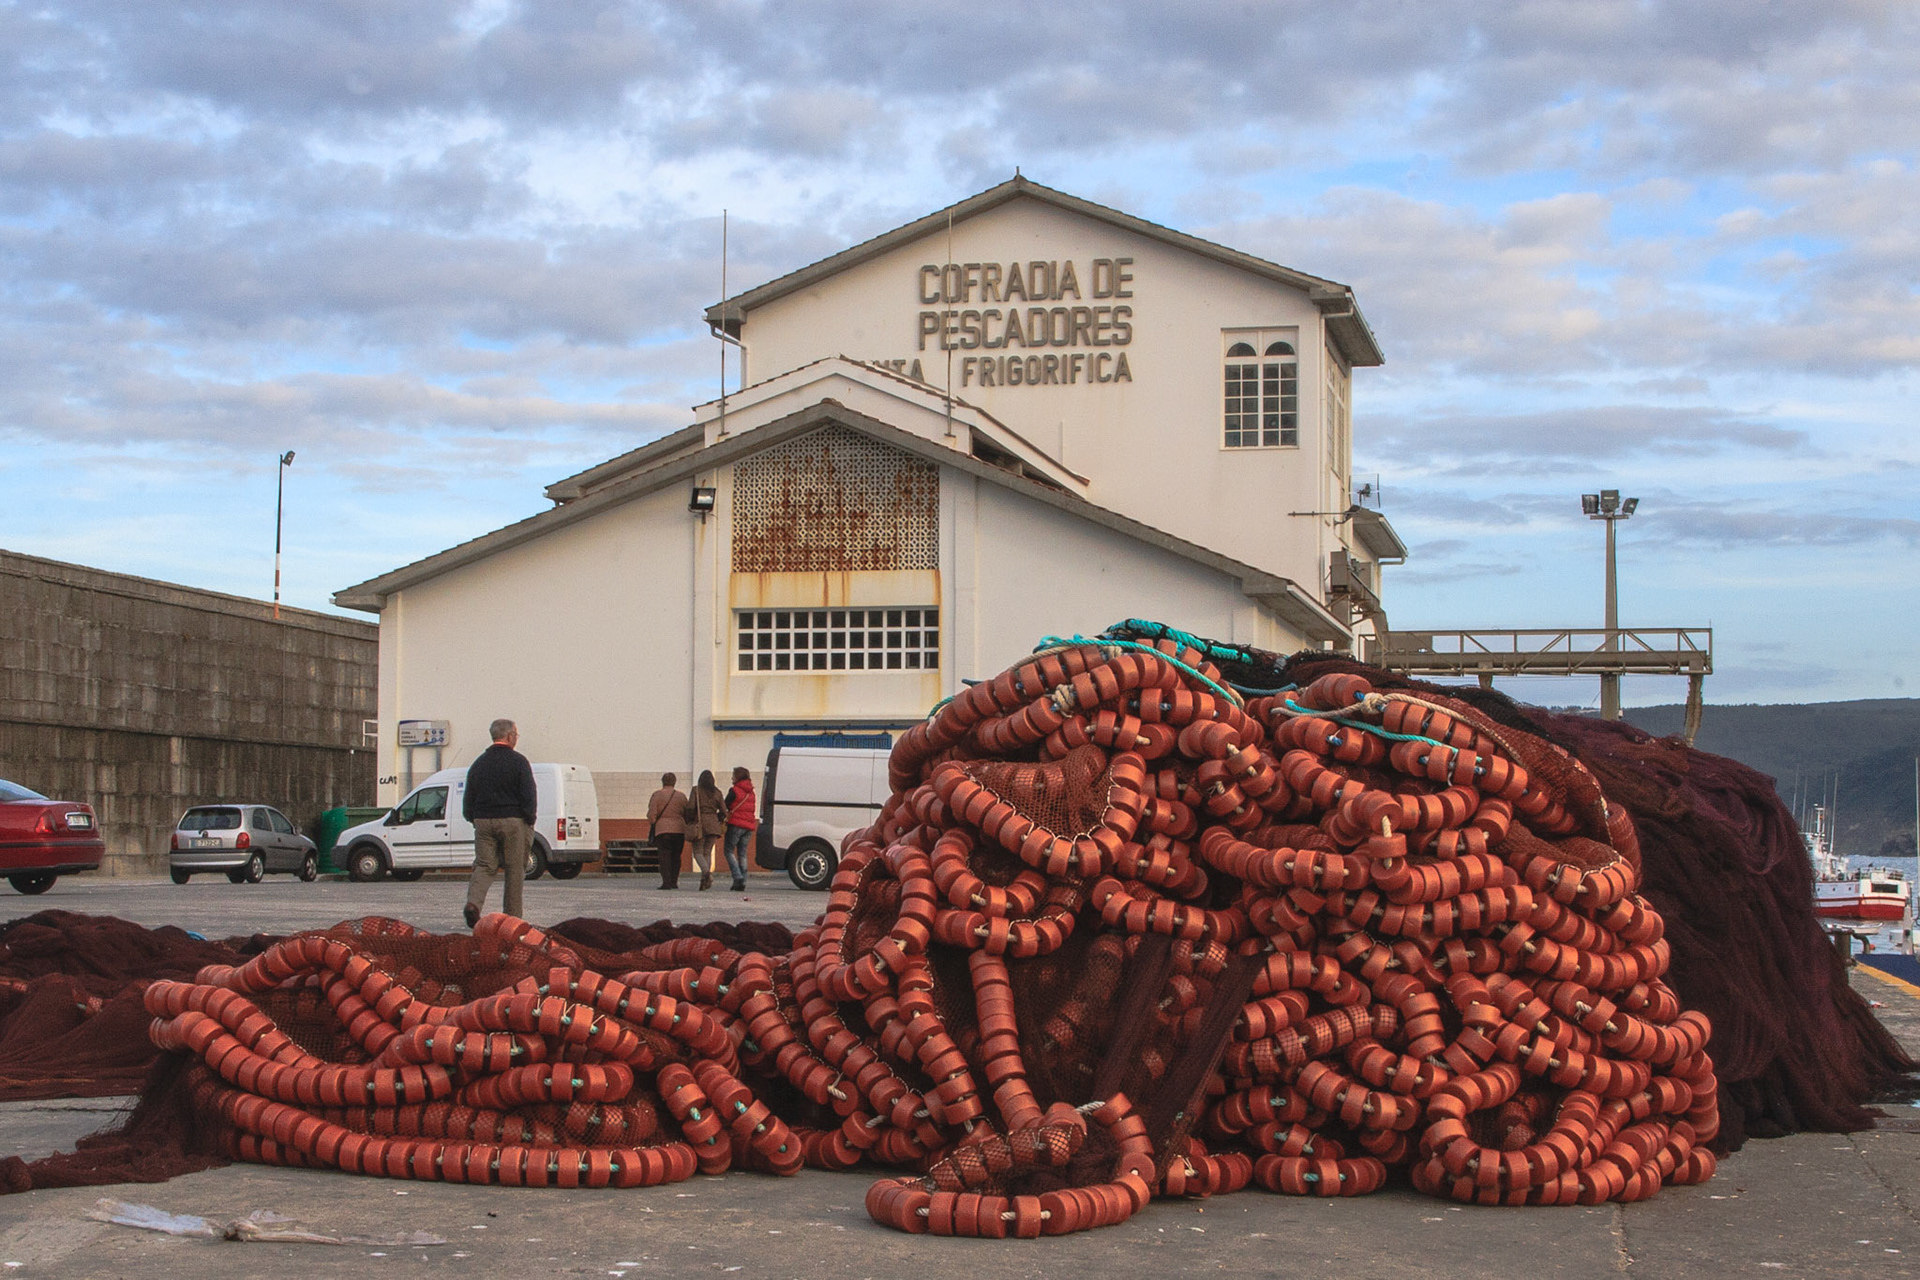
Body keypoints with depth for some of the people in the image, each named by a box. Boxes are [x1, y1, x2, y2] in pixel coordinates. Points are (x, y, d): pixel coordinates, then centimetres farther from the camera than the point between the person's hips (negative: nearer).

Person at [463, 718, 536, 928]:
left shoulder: (479, 763, 12)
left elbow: (468, 799, 14)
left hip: (483, 823, 4)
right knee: (515, 869, 3)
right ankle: (512, 917, 4)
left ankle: (473, 902, -20)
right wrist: (530, 821, -1)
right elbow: (529, 796, -9)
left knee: (484, 865, 5)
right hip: (512, 822, -4)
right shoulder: (518, 762, -5)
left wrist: (473, 820, 20)